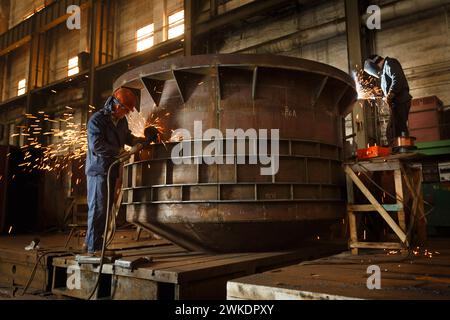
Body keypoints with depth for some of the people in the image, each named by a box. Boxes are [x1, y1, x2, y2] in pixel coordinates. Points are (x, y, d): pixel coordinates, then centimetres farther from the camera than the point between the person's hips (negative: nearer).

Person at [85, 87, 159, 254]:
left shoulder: (121, 120, 11)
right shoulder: (97, 120, -14)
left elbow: (128, 138, 23)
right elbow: (96, 145, -23)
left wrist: (145, 140, 8)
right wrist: (119, 152, -19)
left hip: (112, 171, 9)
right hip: (98, 170, -8)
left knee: (106, 208, 13)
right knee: (98, 208, -6)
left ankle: (91, 241, 25)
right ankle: (93, 247, 2)